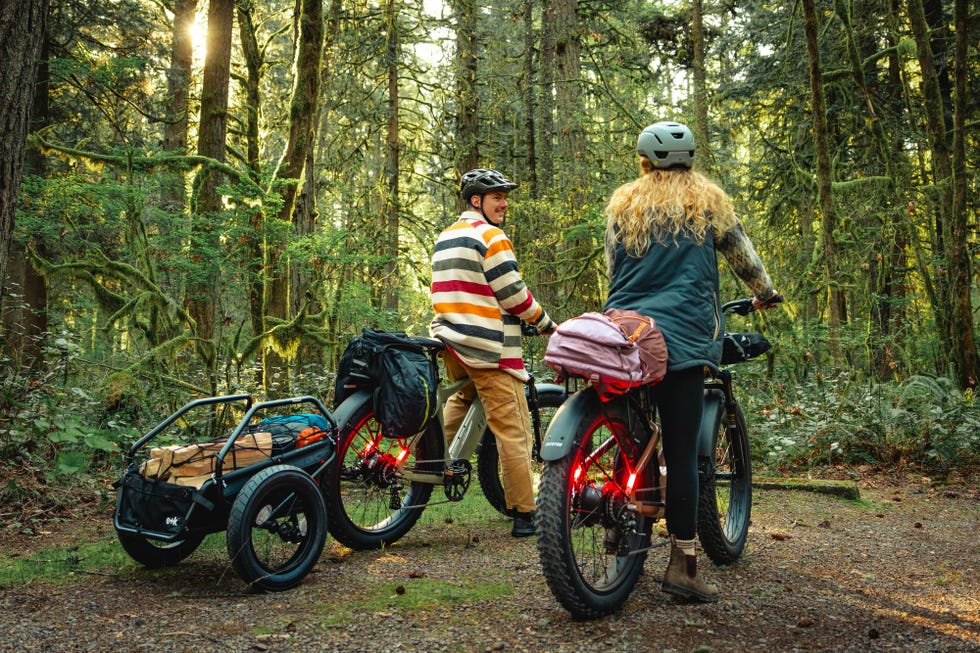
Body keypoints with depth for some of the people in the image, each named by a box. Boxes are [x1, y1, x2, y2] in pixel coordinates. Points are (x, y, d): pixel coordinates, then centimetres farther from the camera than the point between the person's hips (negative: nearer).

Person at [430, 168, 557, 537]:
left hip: (449, 338, 9)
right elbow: (513, 295, -11)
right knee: (512, 428, -5)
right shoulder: (491, 237, -10)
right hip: (488, 347, -9)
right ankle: (524, 515, -2)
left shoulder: (444, 238, 17)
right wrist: (547, 325, 1)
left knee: (461, 400, 30)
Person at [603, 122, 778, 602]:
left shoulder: (621, 204, 14)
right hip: (681, 337, -3)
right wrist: (765, 293, 35)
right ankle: (682, 563, -5)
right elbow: (743, 256, 16)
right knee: (681, 451, -5)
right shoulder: (709, 200, 9)